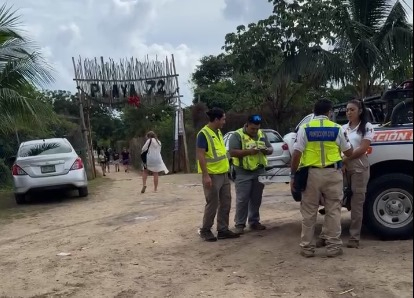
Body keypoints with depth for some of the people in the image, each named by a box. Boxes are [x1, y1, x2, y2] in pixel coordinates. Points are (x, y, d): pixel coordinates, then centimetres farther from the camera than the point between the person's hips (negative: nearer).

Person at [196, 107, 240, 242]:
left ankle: (223, 230, 19)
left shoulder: (218, 132, 12)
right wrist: (205, 175, -23)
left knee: (225, 204, 10)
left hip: (224, 174, 9)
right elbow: (200, 156, -19)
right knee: (212, 205, -1)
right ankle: (205, 230, 14)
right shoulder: (203, 134, -15)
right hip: (212, 176, -9)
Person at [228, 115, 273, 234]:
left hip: (259, 172, 5)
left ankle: (254, 221, 22)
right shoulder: (237, 135, -8)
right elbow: (232, 152, -16)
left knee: (256, 199, 11)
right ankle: (240, 224, 5)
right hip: (243, 173, -5)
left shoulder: (262, 135, 10)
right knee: (242, 200, -3)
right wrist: (249, 151, -25)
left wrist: (266, 150, -10)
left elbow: (271, 148, 14)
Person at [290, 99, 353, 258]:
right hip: (332, 173, 0)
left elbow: (296, 154, -7)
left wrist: (293, 175, 1)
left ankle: (307, 247, 13)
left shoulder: (304, 128, -1)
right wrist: (347, 140, 31)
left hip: (311, 173, 0)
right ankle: (333, 247, 12)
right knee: (333, 211, 9)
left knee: (309, 212, 8)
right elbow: (349, 152, 11)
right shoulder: (337, 128, 2)